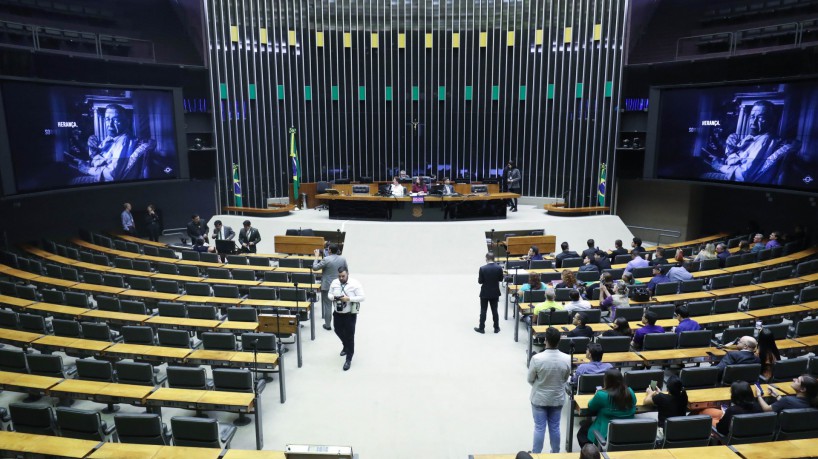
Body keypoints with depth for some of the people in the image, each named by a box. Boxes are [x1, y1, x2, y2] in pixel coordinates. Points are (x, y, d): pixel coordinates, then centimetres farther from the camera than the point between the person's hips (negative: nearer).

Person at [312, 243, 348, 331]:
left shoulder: (326, 259, -17)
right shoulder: (343, 259, -2)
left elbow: (315, 268, -10)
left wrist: (317, 257, -1)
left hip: (327, 286, -4)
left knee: (328, 305, 6)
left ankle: (328, 325, 13)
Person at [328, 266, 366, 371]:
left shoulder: (355, 284, -15)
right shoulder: (334, 282, 0)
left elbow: (362, 297, -17)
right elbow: (329, 294, 9)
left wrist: (349, 298, -27)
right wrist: (333, 297, -15)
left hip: (350, 314, -5)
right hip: (338, 313, 5)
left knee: (349, 336, 0)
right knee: (338, 331, 22)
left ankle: (349, 359, 11)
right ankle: (346, 346, 52)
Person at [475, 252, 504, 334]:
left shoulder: (482, 268, -18)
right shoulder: (499, 268, -10)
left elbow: (480, 281, -13)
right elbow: (501, 279, 1)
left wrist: (479, 276, 7)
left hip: (485, 293, -2)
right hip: (495, 293, 3)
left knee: (483, 310, 7)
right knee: (495, 310, 12)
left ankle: (481, 328, 14)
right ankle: (496, 328, 18)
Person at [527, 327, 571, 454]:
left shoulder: (537, 358, -25)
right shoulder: (567, 359, -18)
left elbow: (530, 380, -11)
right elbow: (565, 379, -1)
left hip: (539, 398, -2)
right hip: (558, 399, 2)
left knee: (539, 428, 12)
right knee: (555, 427, 19)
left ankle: (536, 453, 25)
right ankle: (555, 453, 34)